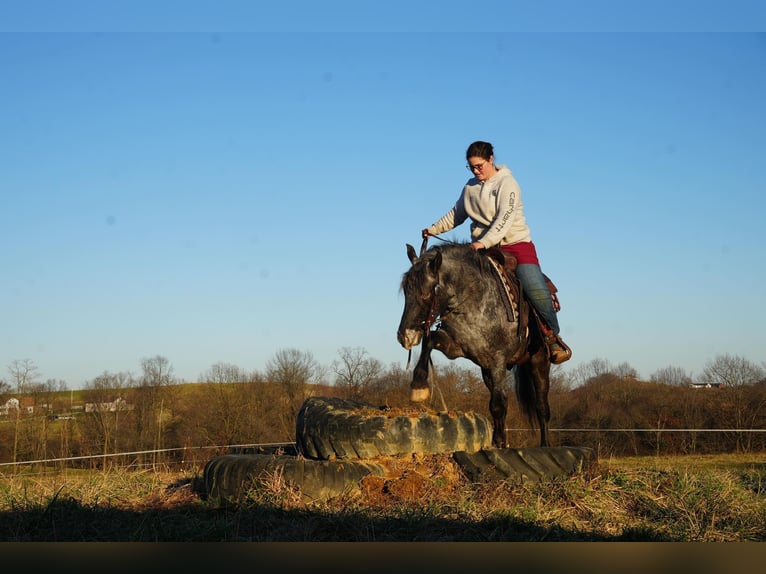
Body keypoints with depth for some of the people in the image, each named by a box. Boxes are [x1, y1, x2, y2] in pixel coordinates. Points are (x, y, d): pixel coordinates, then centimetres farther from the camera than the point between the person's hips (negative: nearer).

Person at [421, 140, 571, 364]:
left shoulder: (507, 183, -7)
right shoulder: (470, 187, 12)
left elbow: (504, 219, -20)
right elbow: (457, 214, 28)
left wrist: (484, 242, -32)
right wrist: (434, 229, 20)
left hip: (516, 244, -6)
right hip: (482, 248, 6)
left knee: (536, 290, -23)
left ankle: (553, 337, -4)